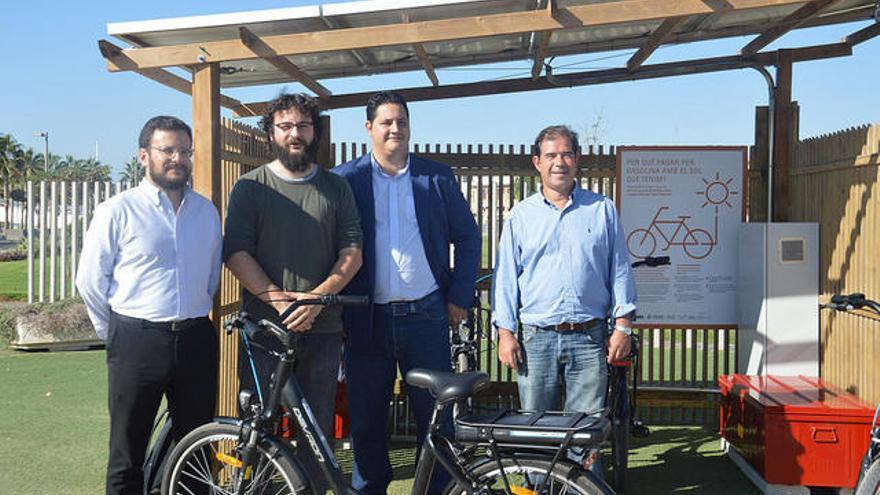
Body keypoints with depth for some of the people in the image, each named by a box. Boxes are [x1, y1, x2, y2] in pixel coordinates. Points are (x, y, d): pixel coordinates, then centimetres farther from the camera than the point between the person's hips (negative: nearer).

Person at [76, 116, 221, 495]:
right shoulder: (118, 211, -4)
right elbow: (89, 280, -1)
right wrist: (116, 333, 5)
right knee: (127, 457, 7)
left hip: (196, 342, 4)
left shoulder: (207, 212, 9)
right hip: (136, 345, -3)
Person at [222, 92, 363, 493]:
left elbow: (352, 251, 4)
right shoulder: (250, 187, 5)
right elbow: (236, 252, -3)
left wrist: (317, 297, -12)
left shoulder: (337, 188, 11)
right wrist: (277, 297, -16)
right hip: (264, 326, -2)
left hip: (322, 328, 2)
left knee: (317, 429, 7)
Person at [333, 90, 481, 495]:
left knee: (436, 418, 5)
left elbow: (468, 237, 12)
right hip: (366, 320, 0)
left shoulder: (437, 178, 7)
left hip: (426, 317, 1)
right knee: (366, 421, 9)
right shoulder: (344, 179, 3)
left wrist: (460, 297, 5)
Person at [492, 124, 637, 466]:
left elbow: (619, 270, 8)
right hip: (536, 338, 1)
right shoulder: (521, 215, 9)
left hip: (589, 338, 0)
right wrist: (505, 332, 0)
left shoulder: (602, 210, 8)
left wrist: (623, 326, 1)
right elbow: (506, 276, 7)